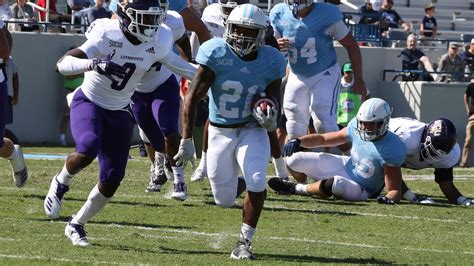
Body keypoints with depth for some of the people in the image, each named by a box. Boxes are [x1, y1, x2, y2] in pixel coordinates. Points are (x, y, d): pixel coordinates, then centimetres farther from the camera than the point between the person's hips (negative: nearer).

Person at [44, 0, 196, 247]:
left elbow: (174, 63, 14)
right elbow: (63, 64, -33)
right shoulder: (107, 35, -24)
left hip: (118, 113, 5)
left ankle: (76, 225, 24)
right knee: (87, 150, -35)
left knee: (111, 182, 1)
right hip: (89, 103, -5)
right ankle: (61, 184, -3)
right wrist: (93, 64, -50)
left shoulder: (158, 41, -9)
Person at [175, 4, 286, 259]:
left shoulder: (270, 61, -10)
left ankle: (244, 242, -7)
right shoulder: (217, 54, -18)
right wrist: (187, 141, -21)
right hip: (220, 133, -1)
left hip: (252, 131, 1)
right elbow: (191, 98, -17)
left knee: (257, 183, -23)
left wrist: (271, 118, -25)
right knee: (224, 200, 7)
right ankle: (234, 183, 46)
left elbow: (274, 100, 0)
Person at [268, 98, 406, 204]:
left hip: (360, 191, -6)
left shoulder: (390, 150, -29)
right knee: (294, 160, -7)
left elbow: (395, 190, -26)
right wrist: (298, 141, -16)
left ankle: (296, 189, -13)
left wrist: (389, 198, -50)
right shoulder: (356, 128, -11)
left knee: (336, 183, -42)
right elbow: (323, 139, 1)